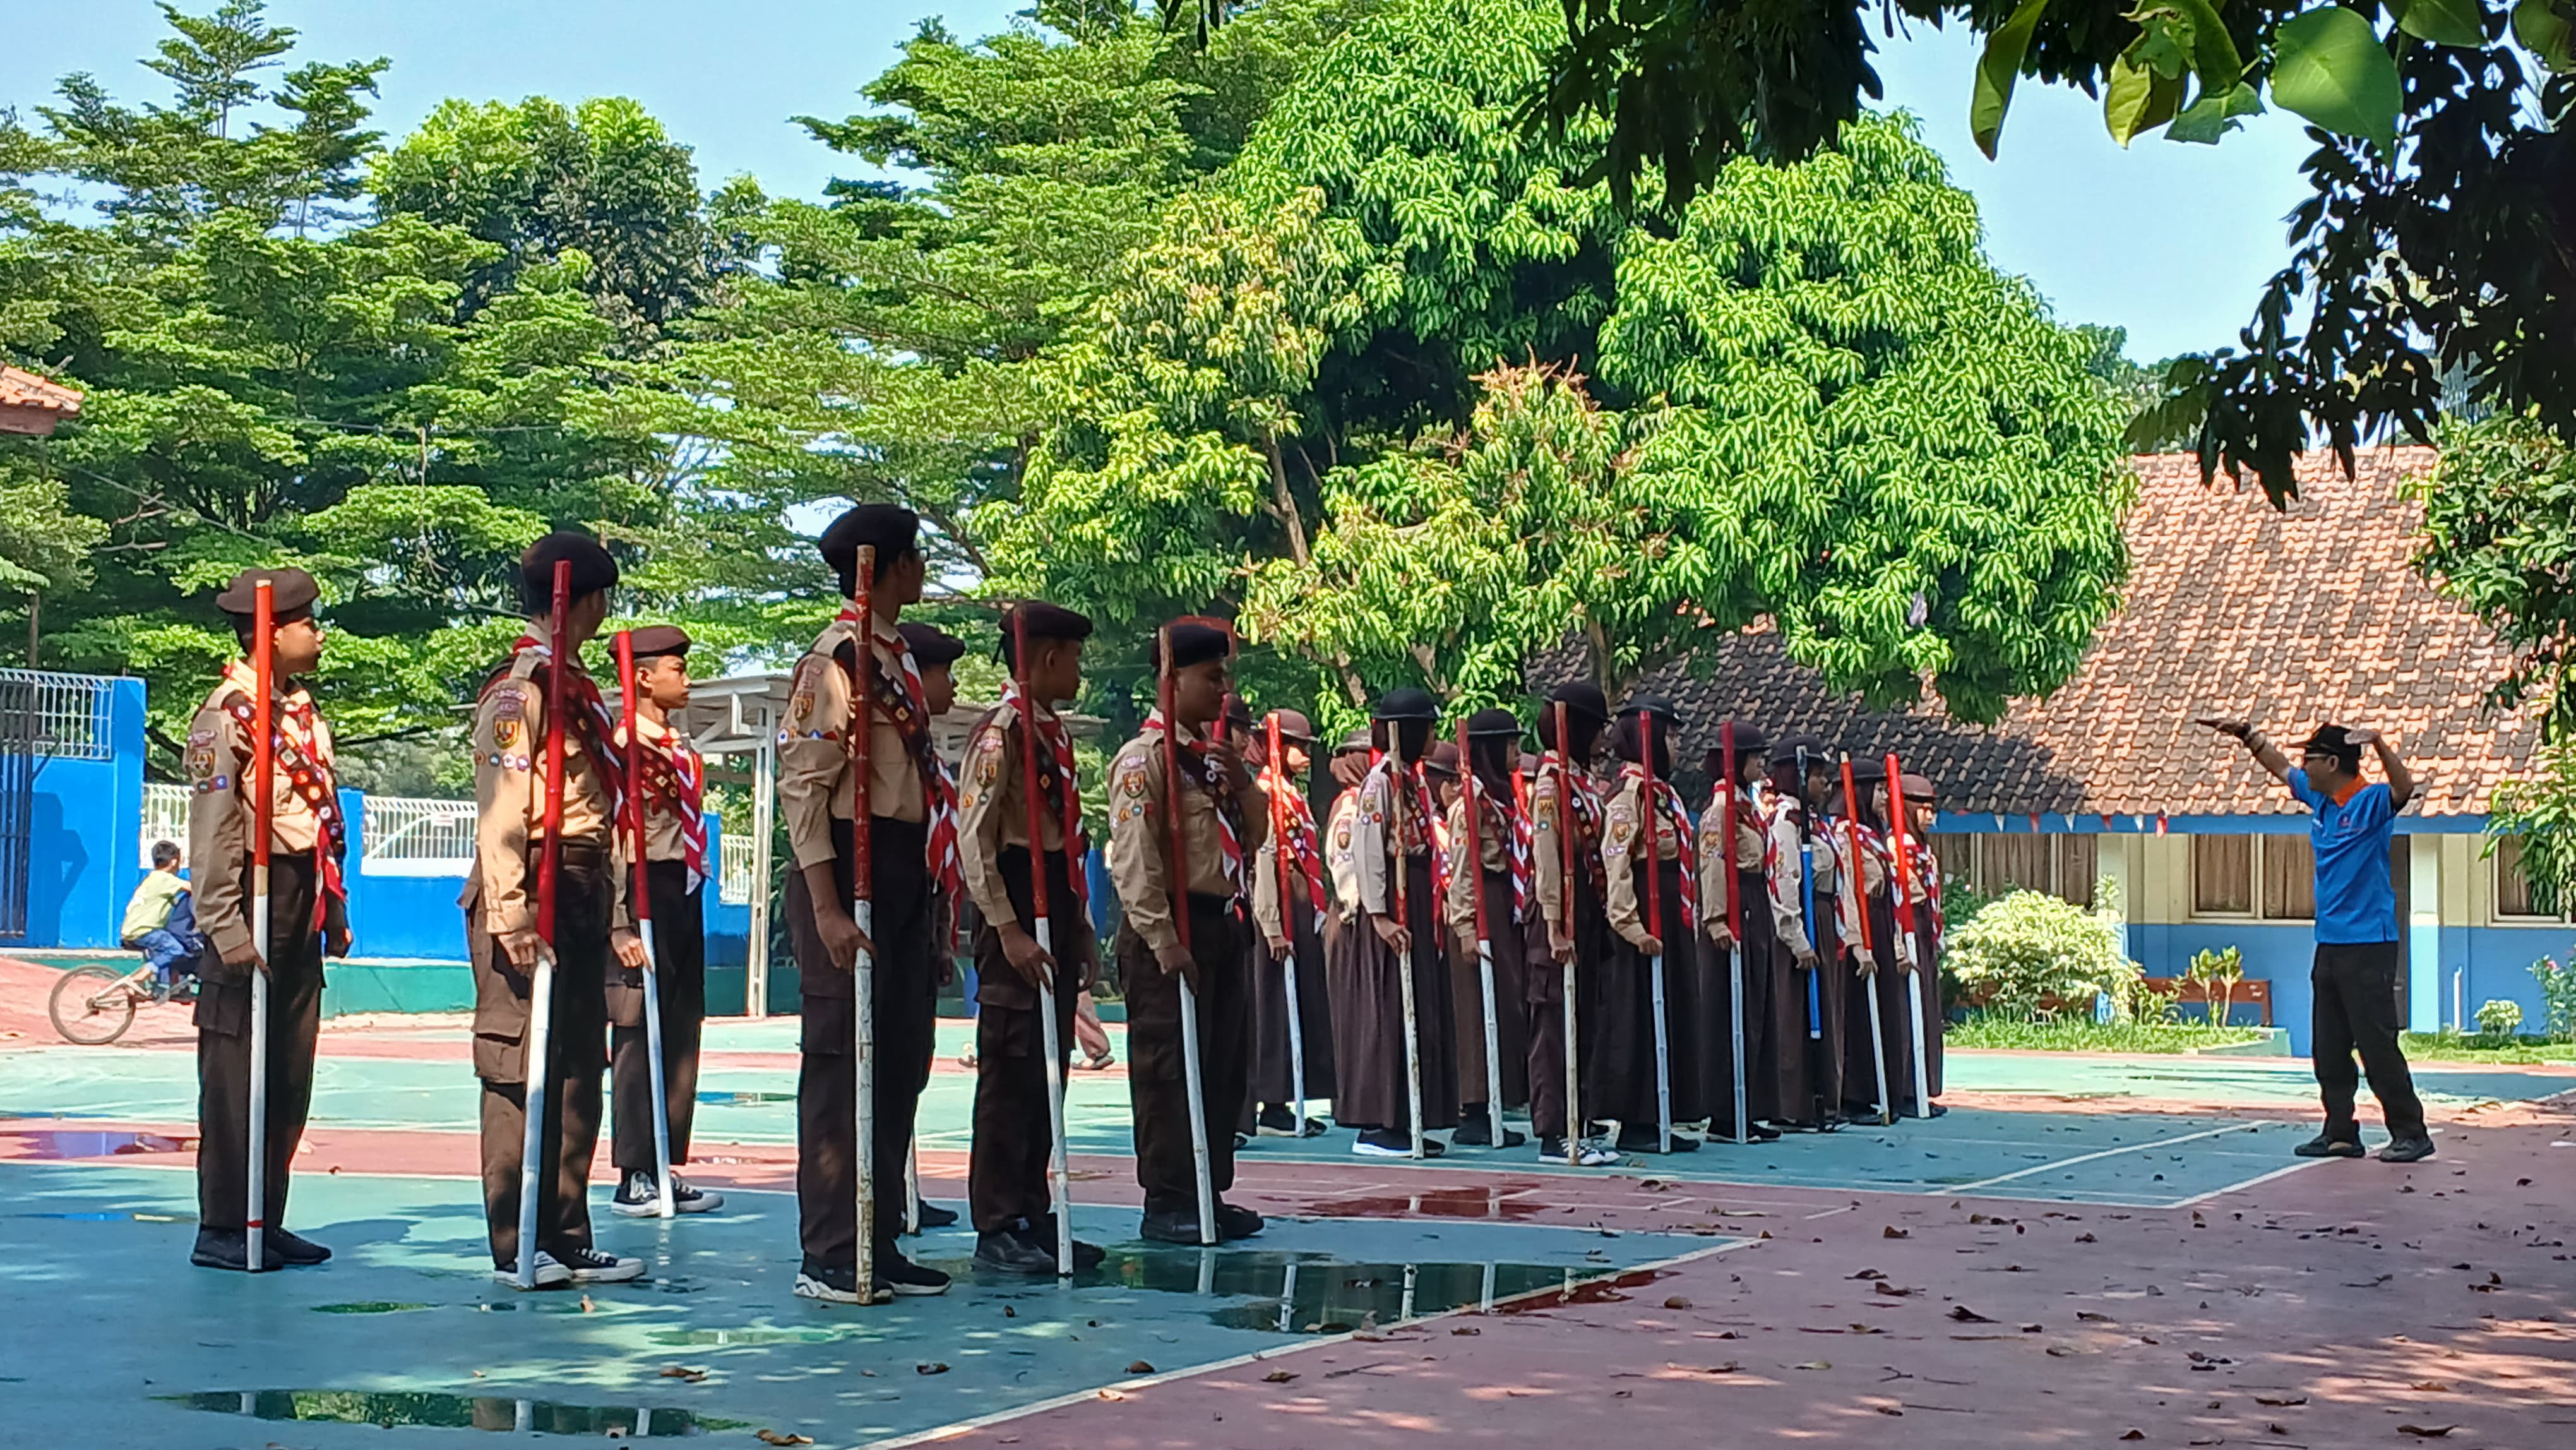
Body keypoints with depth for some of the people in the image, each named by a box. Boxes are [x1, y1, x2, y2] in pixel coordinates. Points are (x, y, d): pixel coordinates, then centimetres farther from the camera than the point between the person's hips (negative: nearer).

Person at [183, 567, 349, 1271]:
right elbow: (211, 828, -16)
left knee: (291, 1073, 11)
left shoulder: (305, 712, 15)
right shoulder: (227, 713, -11)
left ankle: (266, 1221, 19)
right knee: (235, 1073, -3)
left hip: (303, 908, 8)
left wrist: (334, 909, 17)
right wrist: (224, 927, -21)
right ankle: (221, 1231, 2)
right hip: (257, 897, -8)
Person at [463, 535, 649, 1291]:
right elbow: (501, 809, -17)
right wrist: (509, 916, -23)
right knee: (522, 1073, -4)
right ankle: (518, 1249, 0)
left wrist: (615, 917, 20)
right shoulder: (522, 686, -9)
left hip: (585, 898, 9)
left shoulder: (579, 688, 19)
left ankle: (567, 1240, 15)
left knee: (578, 1073, 9)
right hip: (537, 894, -9)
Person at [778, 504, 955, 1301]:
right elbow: (803, 785, -16)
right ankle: (829, 1256, -1)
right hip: (851, 868, -9)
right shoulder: (838, 658, -10)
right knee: (842, 1058, -6)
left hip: (906, 872, 9)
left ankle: (879, 1245, 18)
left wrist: (930, 890, 16)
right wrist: (825, 907, -22)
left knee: (901, 1059, 11)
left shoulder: (896, 656, 17)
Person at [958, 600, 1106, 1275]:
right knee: (1010, 1074, -6)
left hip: (1059, 916, 9)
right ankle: (997, 1228, -2)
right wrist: (1009, 931, -21)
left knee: (1047, 1073, 11)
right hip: (1020, 919, -9)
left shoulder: (1054, 731, 16)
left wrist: (1081, 931, 18)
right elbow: (974, 838, -18)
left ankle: (1033, 1216, 18)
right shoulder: (1003, 729, -11)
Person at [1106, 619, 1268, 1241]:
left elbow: (1254, 838, 19)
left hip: (1225, 923, 9)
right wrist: (1163, 941, -22)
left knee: (1226, 1066, 11)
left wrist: (1242, 783, 1)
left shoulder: (1215, 753, 15)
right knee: (1169, 1068, -4)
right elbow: (1134, 859, -17)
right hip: (1174, 928, -9)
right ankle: (1167, 1204, 2)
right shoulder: (1145, 757, -11)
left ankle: (1210, 1193, 20)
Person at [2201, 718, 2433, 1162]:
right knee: (2329, 1050, 9)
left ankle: (2411, 1134, -2)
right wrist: (2247, 735, 28)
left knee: (2378, 1046, -8)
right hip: (2330, 944, 9)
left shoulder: (2371, 802, -11)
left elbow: (2404, 787, -32)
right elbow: (2280, 767, 28)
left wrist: (2379, 744, -44)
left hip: (2369, 946, -8)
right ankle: (2340, 1133, 15)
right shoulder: (2318, 798, 12)